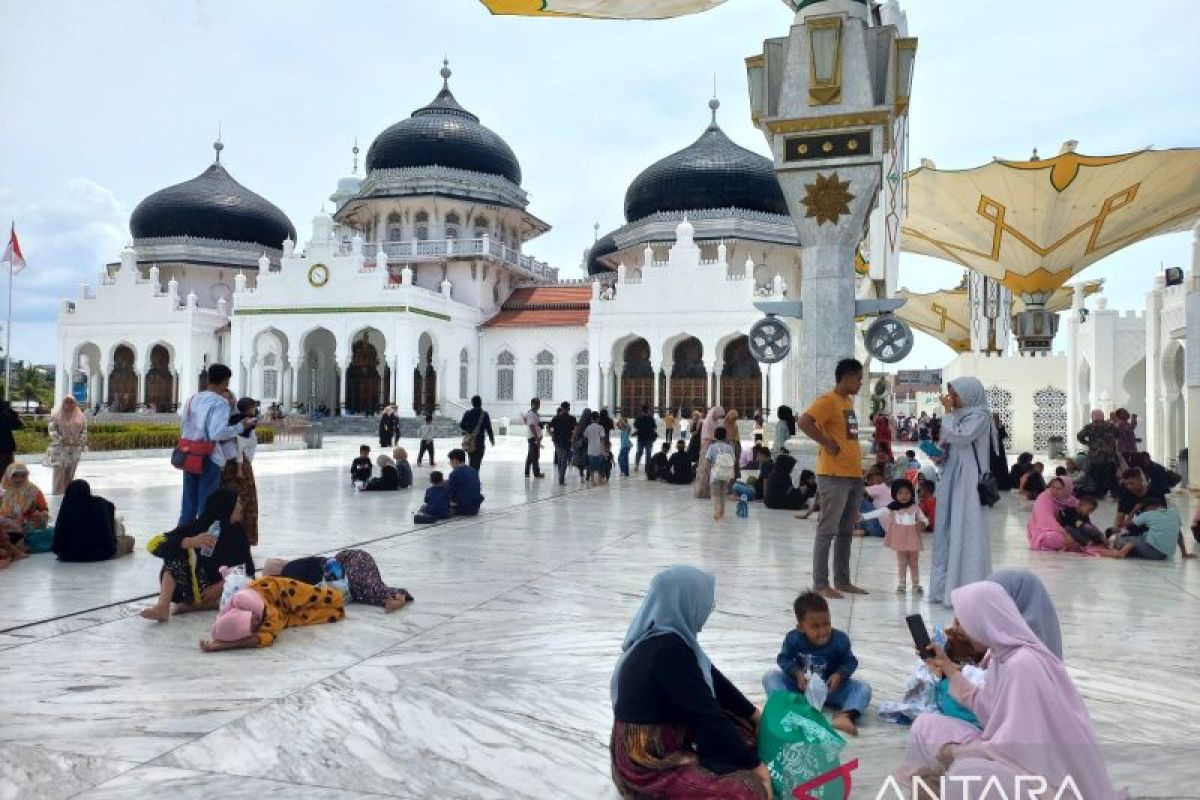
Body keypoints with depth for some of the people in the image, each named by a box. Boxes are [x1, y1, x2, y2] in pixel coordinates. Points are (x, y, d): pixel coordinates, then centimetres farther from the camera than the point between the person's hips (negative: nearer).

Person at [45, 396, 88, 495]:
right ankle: (57, 492, -1)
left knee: (70, 472, 8)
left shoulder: (80, 416, 8)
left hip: (74, 449, 3)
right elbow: (52, 429, -5)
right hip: (60, 448, -3)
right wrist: (61, 440, -16)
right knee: (59, 471, -6)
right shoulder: (56, 415, -1)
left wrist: (81, 442, -5)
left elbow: (84, 431, 10)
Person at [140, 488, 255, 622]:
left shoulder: (238, 534, -2)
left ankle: (192, 604, -21)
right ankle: (163, 607, -34)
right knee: (176, 549, -22)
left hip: (219, 589, 1)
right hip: (189, 588, -1)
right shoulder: (195, 527, -9)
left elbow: (246, 569, -5)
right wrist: (190, 542, -33)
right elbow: (154, 544, -19)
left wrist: (220, 587, -20)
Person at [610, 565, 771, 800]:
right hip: (647, 762, -9)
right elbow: (706, 715, -22)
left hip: (666, 742, 9)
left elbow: (713, 681, 13)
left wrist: (753, 714, 18)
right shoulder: (669, 650, -26)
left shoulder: (665, 636, 1)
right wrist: (753, 763, -13)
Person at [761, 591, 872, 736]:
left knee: (864, 688, -23)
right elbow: (783, 659, -6)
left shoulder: (840, 640, -17)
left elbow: (850, 662, -6)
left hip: (829, 687, 0)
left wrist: (839, 675, -26)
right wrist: (797, 673, -23)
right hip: (801, 685, 0)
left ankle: (844, 716, -48)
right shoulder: (793, 638, -16)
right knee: (770, 676, -20)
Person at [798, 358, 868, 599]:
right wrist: (827, 444, -18)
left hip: (854, 474, 9)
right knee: (827, 530, -4)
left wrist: (858, 467, 14)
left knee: (846, 531, 13)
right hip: (834, 475, -9)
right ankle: (820, 583, 1)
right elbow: (804, 422, -25)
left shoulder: (848, 401, 17)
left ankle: (843, 580, 21)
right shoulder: (827, 400, -11)